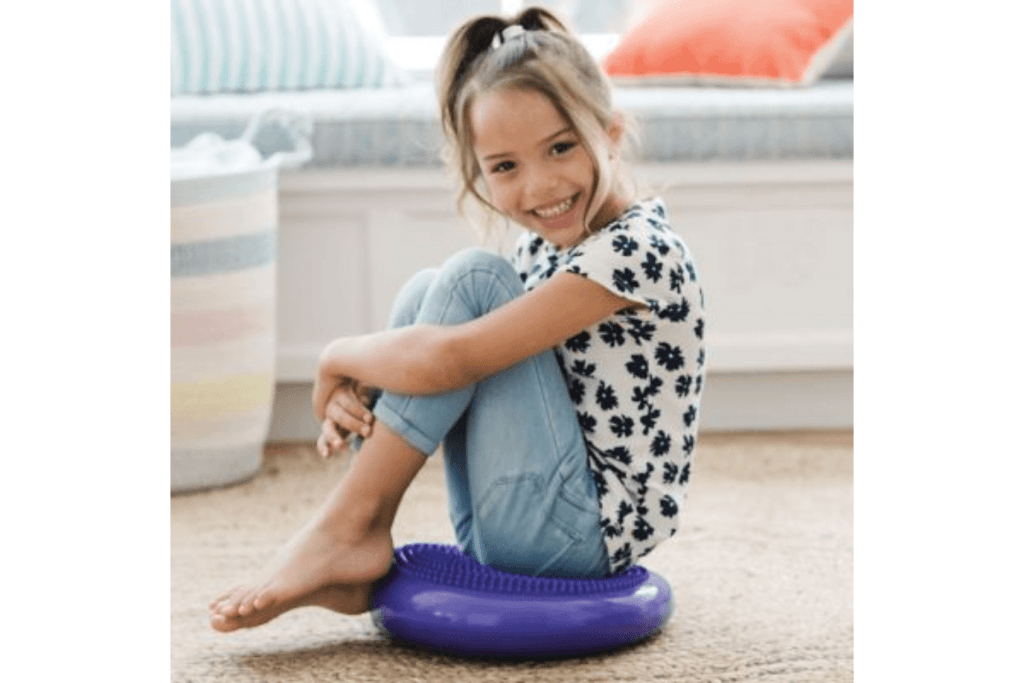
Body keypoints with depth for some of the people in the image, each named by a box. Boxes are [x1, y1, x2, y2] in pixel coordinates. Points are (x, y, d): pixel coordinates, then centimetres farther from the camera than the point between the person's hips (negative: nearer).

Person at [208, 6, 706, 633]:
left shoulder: (639, 251, -20)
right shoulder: (544, 248, 11)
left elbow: (442, 362, -26)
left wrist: (338, 357, -7)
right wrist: (356, 392, -11)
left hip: (587, 534, -9)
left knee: (471, 280, -16)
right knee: (424, 292, 1)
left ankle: (349, 525, -11)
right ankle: (350, 556, -7)